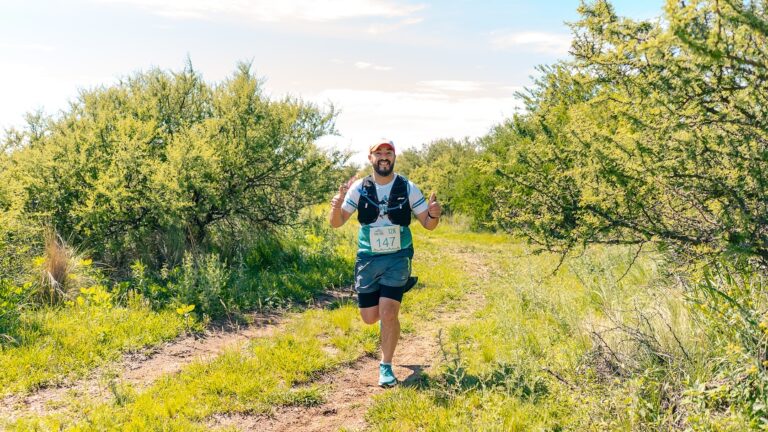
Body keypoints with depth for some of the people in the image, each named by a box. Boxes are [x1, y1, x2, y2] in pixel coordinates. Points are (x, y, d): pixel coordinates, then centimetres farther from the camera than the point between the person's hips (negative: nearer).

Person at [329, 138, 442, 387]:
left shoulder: (407, 188, -4)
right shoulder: (359, 188, -3)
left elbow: (428, 224, 0)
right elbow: (336, 223, -4)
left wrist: (434, 214, -24)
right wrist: (336, 205, -26)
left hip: (398, 258, -2)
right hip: (368, 258, 2)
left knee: (389, 313, -14)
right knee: (370, 318, 7)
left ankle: (386, 367, 4)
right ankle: (386, 305, 44)